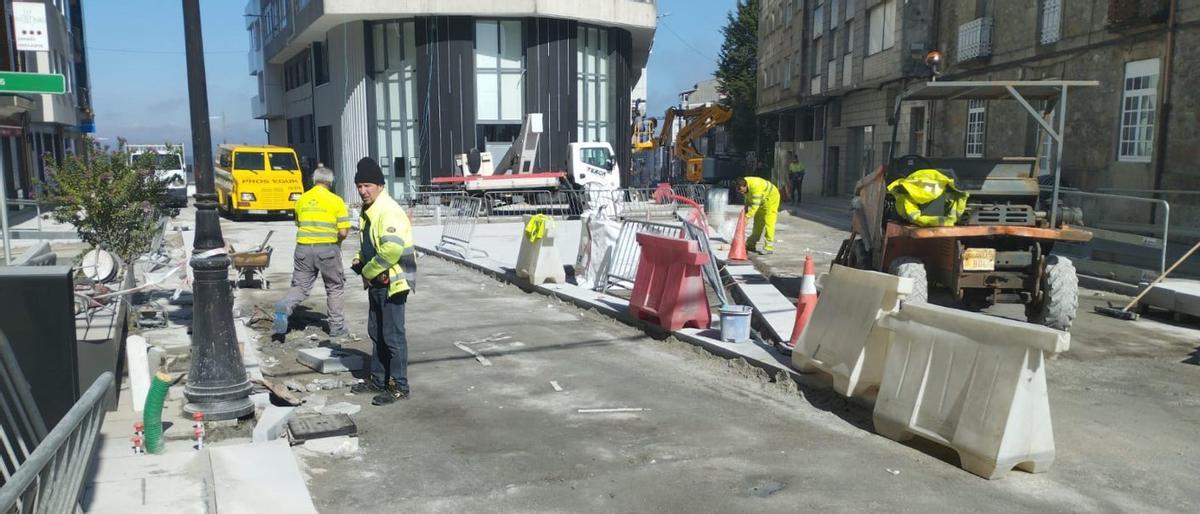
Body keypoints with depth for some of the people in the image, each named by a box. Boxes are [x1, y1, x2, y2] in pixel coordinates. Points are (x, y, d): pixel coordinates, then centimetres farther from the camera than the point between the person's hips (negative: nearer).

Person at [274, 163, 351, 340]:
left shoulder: (301, 200, 7)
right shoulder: (336, 201, -4)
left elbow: (298, 225, 15)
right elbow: (343, 232, -7)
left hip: (304, 248, 3)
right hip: (328, 249, -2)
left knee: (300, 286, 10)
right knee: (334, 287, 13)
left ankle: (284, 307, -20)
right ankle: (337, 326, 17)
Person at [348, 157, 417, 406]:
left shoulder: (389, 211, -19)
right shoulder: (368, 211, 13)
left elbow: (392, 249, -30)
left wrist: (368, 271, -17)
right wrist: (359, 261, 8)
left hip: (392, 282, -10)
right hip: (376, 283, 10)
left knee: (393, 336, -3)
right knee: (376, 333, 18)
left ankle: (399, 386, 6)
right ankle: (378, 380, 31)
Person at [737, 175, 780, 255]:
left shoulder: (755, 186, -38)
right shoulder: (743, 184, -12)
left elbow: (755, 205, -38)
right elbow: (748, 197, 7)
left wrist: (747, 216, -37)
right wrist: (746, 209, 1)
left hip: (771, 197, -9)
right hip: (762, 200, 9)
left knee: (768, 223, -16)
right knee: (758, 222, 15)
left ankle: (769, 247, -16)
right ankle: (751, 244, 24)